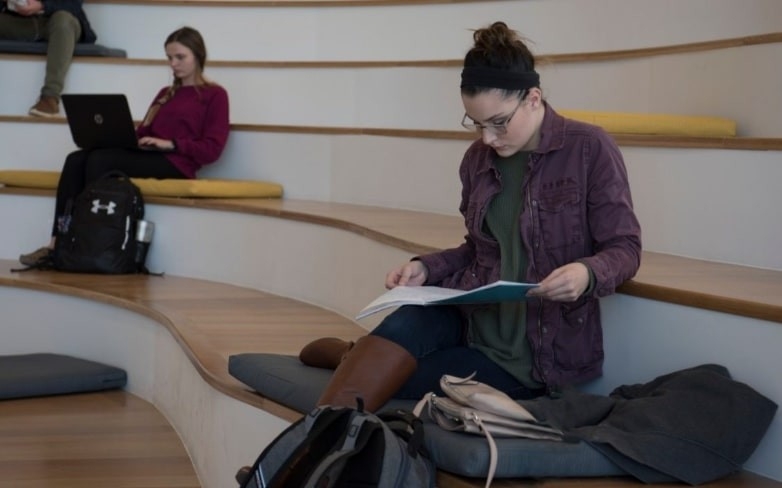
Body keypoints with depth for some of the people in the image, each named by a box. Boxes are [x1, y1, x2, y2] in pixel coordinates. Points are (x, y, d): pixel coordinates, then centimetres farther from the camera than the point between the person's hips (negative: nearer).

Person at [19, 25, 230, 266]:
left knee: (100, 159, -29)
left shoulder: (214, 95, 5)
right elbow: (143, 132, 21)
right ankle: (57, 244, -29)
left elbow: (211, 149, -6)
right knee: (75, 159, -19)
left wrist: (170, 144, -17)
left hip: (175, 162, -7)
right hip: (146, 157, 7)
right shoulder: (165, 93, 28)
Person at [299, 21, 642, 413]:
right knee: (406, 325, -32)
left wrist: (588, 273, -31)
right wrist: (426, 267, -1)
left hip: (540, 345, -5)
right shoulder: (477, 159, 6)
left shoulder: (590, 148, -10)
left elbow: (624, 247, -9)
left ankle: (356, 360, 3)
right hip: (476, 316, 5)